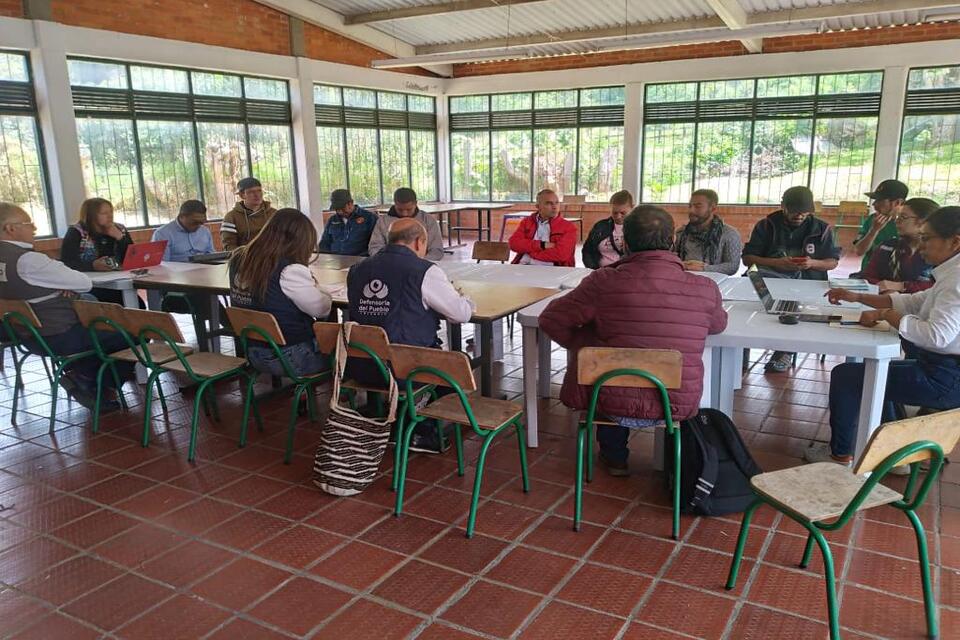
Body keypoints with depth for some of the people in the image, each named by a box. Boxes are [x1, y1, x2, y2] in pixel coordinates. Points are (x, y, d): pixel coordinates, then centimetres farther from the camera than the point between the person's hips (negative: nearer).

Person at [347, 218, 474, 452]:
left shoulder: (357, 269, 6)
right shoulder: (425, 271, -11)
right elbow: (462, 314, -5)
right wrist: (461, 298, 19)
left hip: (357, 368, 6)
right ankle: (423, 431, 26)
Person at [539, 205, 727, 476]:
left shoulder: (604, 282, -18)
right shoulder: (705, 288, -12)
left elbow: (551, 320, -7)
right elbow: (718, 325, 11)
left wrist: (583, 344, 9)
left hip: (616, 402, -1)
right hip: (679, 404, 2)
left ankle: (615, 456, 42)